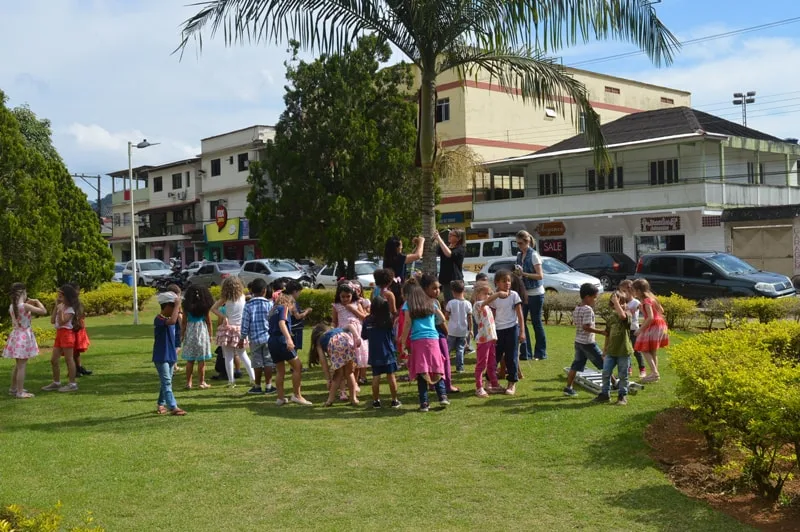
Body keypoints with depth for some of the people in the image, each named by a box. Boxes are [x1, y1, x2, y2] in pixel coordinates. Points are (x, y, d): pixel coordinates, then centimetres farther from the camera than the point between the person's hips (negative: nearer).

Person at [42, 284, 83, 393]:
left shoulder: (70, 309, -10)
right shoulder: (61, 307, 14)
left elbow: (61, 322, -18)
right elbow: (52, 321, 8)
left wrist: (60, 310, -28)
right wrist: (56, 306, 5)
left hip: (67, 334, -9)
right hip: (59, 334, 9)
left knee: (68, 359, -5)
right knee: (54, 360, 10)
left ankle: (72, 384, 0)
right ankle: (56, 382, 20)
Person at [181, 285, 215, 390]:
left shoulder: (187, 306, 1)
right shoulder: (205, 307, -3)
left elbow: (184, 322, 2)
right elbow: (208, 322, 0)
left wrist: (182, 334, 10)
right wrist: (210, 335, 7)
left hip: (190, 332, 2)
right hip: (202, 331, -2)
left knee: (189, 360, 7)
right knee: (201, 360, 2)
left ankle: (188, 382, 10)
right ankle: (202, 382, 5)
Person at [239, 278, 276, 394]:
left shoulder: (248, 305, -6)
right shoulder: (269, 304, -6)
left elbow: (245, 324, -4)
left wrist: (242, 338, 4)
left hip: (254, 338, 1)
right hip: (268, 337, -1)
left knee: (257, 362, 11)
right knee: (268, 362, 8)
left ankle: (257, 386, 19)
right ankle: (268, 386, 9)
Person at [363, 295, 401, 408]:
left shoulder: (368, 320, -8)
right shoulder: (388, 319, -10)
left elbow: (363, 336, 3)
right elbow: (393, 335, 0)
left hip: (374, 353, 1)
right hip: (388, 352, -1)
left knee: (376, 377, 7)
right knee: (391, 376, 5)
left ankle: (376, 401, 12)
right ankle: (394, 401, 11)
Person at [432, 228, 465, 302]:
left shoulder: (460, 249, -10)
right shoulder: (447, 246, 12)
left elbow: (449, 254, -28)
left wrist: (439, 239, -26)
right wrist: (435, 239, -10)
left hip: (455, 280, -7)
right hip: (445, 280, 7)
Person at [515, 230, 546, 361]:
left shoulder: (534, 255, -11)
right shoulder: (519, 255, 8)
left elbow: (540, 275, -16)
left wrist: (523, 273, -22)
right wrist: (517, 273, -4)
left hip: (535, 293, -6)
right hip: (524, 293, 6)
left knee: (537, 323, 2)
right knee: (521, 322, 3)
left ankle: (540, 353, 13)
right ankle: (526, 353, 10)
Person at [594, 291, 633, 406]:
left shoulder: (627, 314, -7)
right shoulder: (611, 318, 9)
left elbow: (622, 315, -36)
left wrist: (616, 302, -27)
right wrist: (604, 351, 16)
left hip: (623, 351, -5)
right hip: (611, 351, 5)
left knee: (623, 375, 5)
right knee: (606, 373, 6)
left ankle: (622, 396, 16)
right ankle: (605, 394, 16)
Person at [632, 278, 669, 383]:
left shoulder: (646, 301, -19)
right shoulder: (651, 297, 10)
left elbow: (650, 317, -27)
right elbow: (661, 310, 18)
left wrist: (640, 329, -22)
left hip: (654, 326, -10)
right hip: (660, 324, 10)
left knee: (645, 350, -7)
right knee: (653, 351, 16)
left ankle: (655, 372, -16)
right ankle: (654, 373, 22)